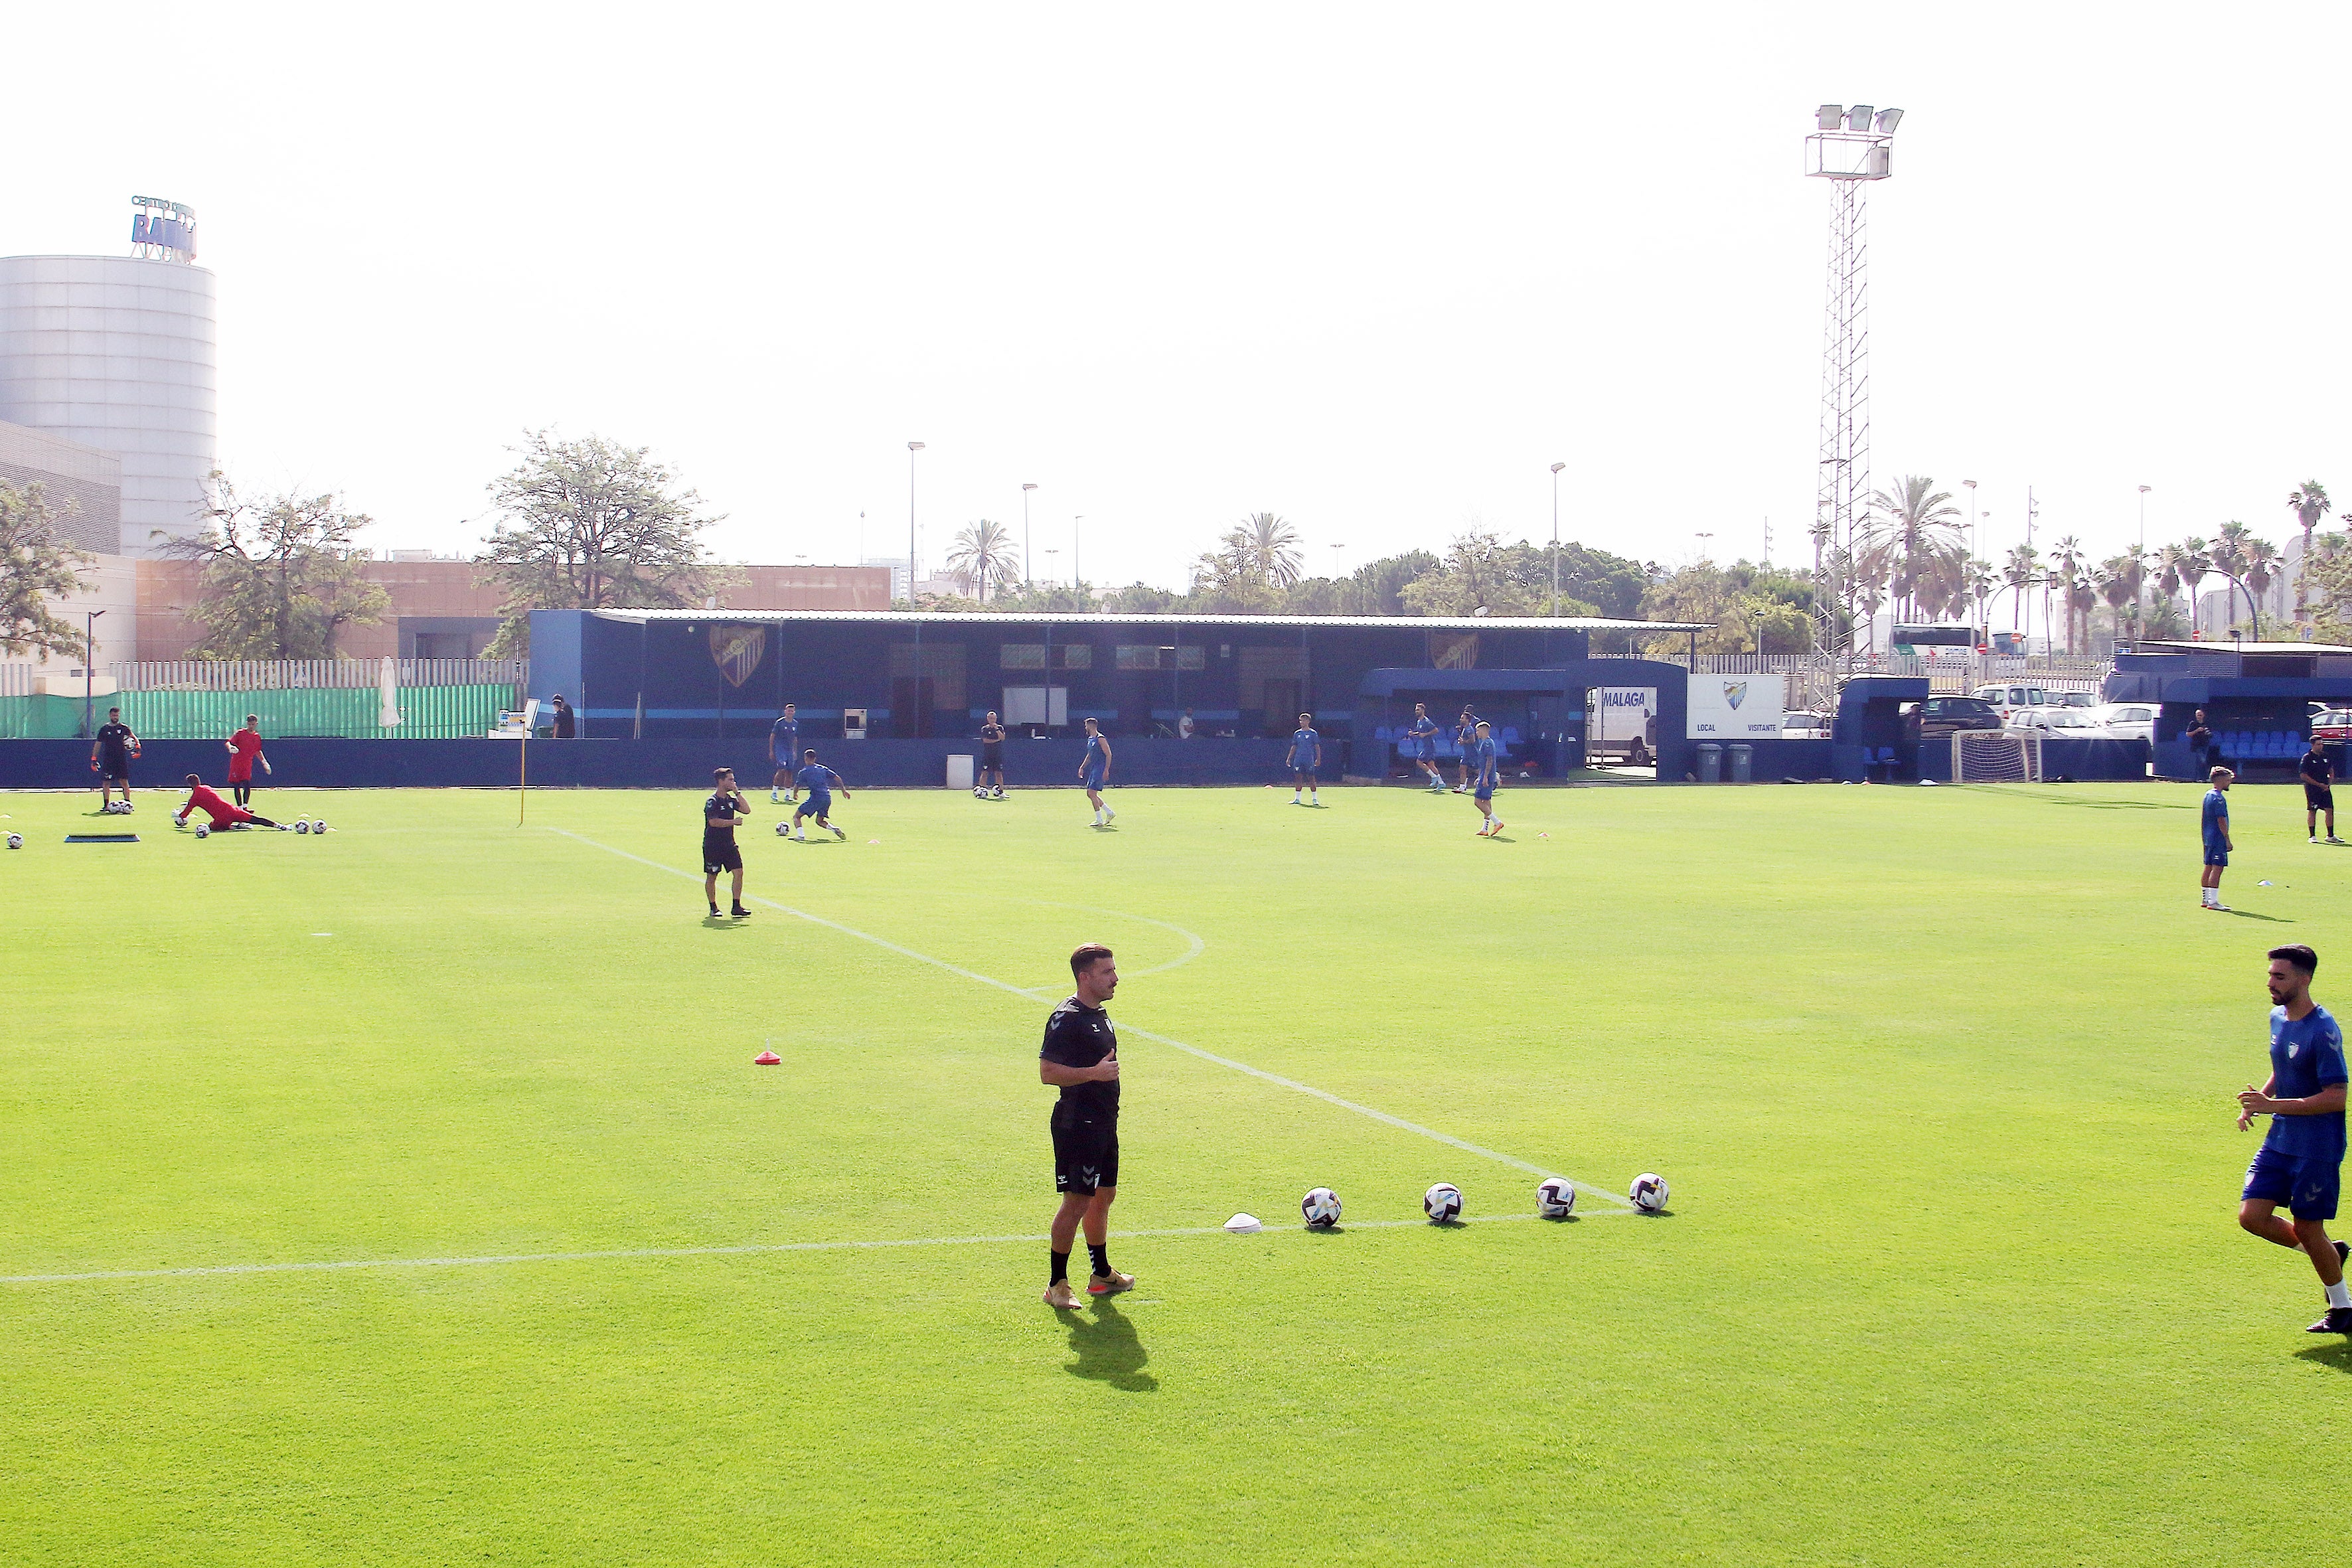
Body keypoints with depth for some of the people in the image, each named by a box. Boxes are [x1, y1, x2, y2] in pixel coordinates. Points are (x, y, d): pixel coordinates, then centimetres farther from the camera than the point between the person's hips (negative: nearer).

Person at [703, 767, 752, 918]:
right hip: (713, 845, -6)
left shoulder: (731, 799, 9)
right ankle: (713, 907, 17)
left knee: (739, 872, -6)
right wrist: (733, 822, -20)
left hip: (729, 844, 6)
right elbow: (714, 822, -21)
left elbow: (746, 810, 1)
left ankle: (736, 907, -2)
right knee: (712, 876, 5)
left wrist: (738, 793, -3)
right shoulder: (712, 802, -13)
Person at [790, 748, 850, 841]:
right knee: (820, 821, 23)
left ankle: (801, 836, -15)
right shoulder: (823, 768, 13)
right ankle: (835, 830, -1)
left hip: (816, 798, -6)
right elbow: (837, 777, 10)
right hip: (828, 798, 6)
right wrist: (844, 790, 16)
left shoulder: (804, 772, 0)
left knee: (796, 817, 5)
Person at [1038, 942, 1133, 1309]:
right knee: (1076, 1202, -7)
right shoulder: (1066, 1019, -16)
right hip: (1077, 1124, -10)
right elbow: (1047, 1072, -21)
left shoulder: (1099, 1014, 14)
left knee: (1104, 1195, 17)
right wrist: (1094, 1073, -25)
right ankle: (1057, 1284, 2)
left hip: (1104, 1123, 10)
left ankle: (1102, 1274, 31)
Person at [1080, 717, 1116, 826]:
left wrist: (1106, 770, -22)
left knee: (1092, 793, -13)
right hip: (1094, 770, 10)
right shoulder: (1090, 739, 16)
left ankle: (1099, 820, -8)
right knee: (1090, 794, 10)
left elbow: (1108, 754, -16)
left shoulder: (1100, 739, -13)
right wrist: (1082, 767, 19)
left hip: (1101, 769, -10)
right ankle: (1109, 813, 19)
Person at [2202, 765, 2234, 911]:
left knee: (2209, 868, 14)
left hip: (2208, 838, 10)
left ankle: (2206, 899, 19)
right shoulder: (2219, 798, -16)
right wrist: (2227, 840, -17)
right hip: (2218, 839, -10)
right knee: (2217, 868, -10)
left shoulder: (2208, 795, 14)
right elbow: (2221, 821, -19)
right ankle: (2213, 901, -12)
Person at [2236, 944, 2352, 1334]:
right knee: (2251, 1215, -1)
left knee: (2306, 1228, 0)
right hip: (2280, 1139, 8)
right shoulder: (2278, 1018, 6)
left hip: (2317, 1147, -8)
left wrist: (2274, 1105, -26)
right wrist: (2257, 1102, 4)